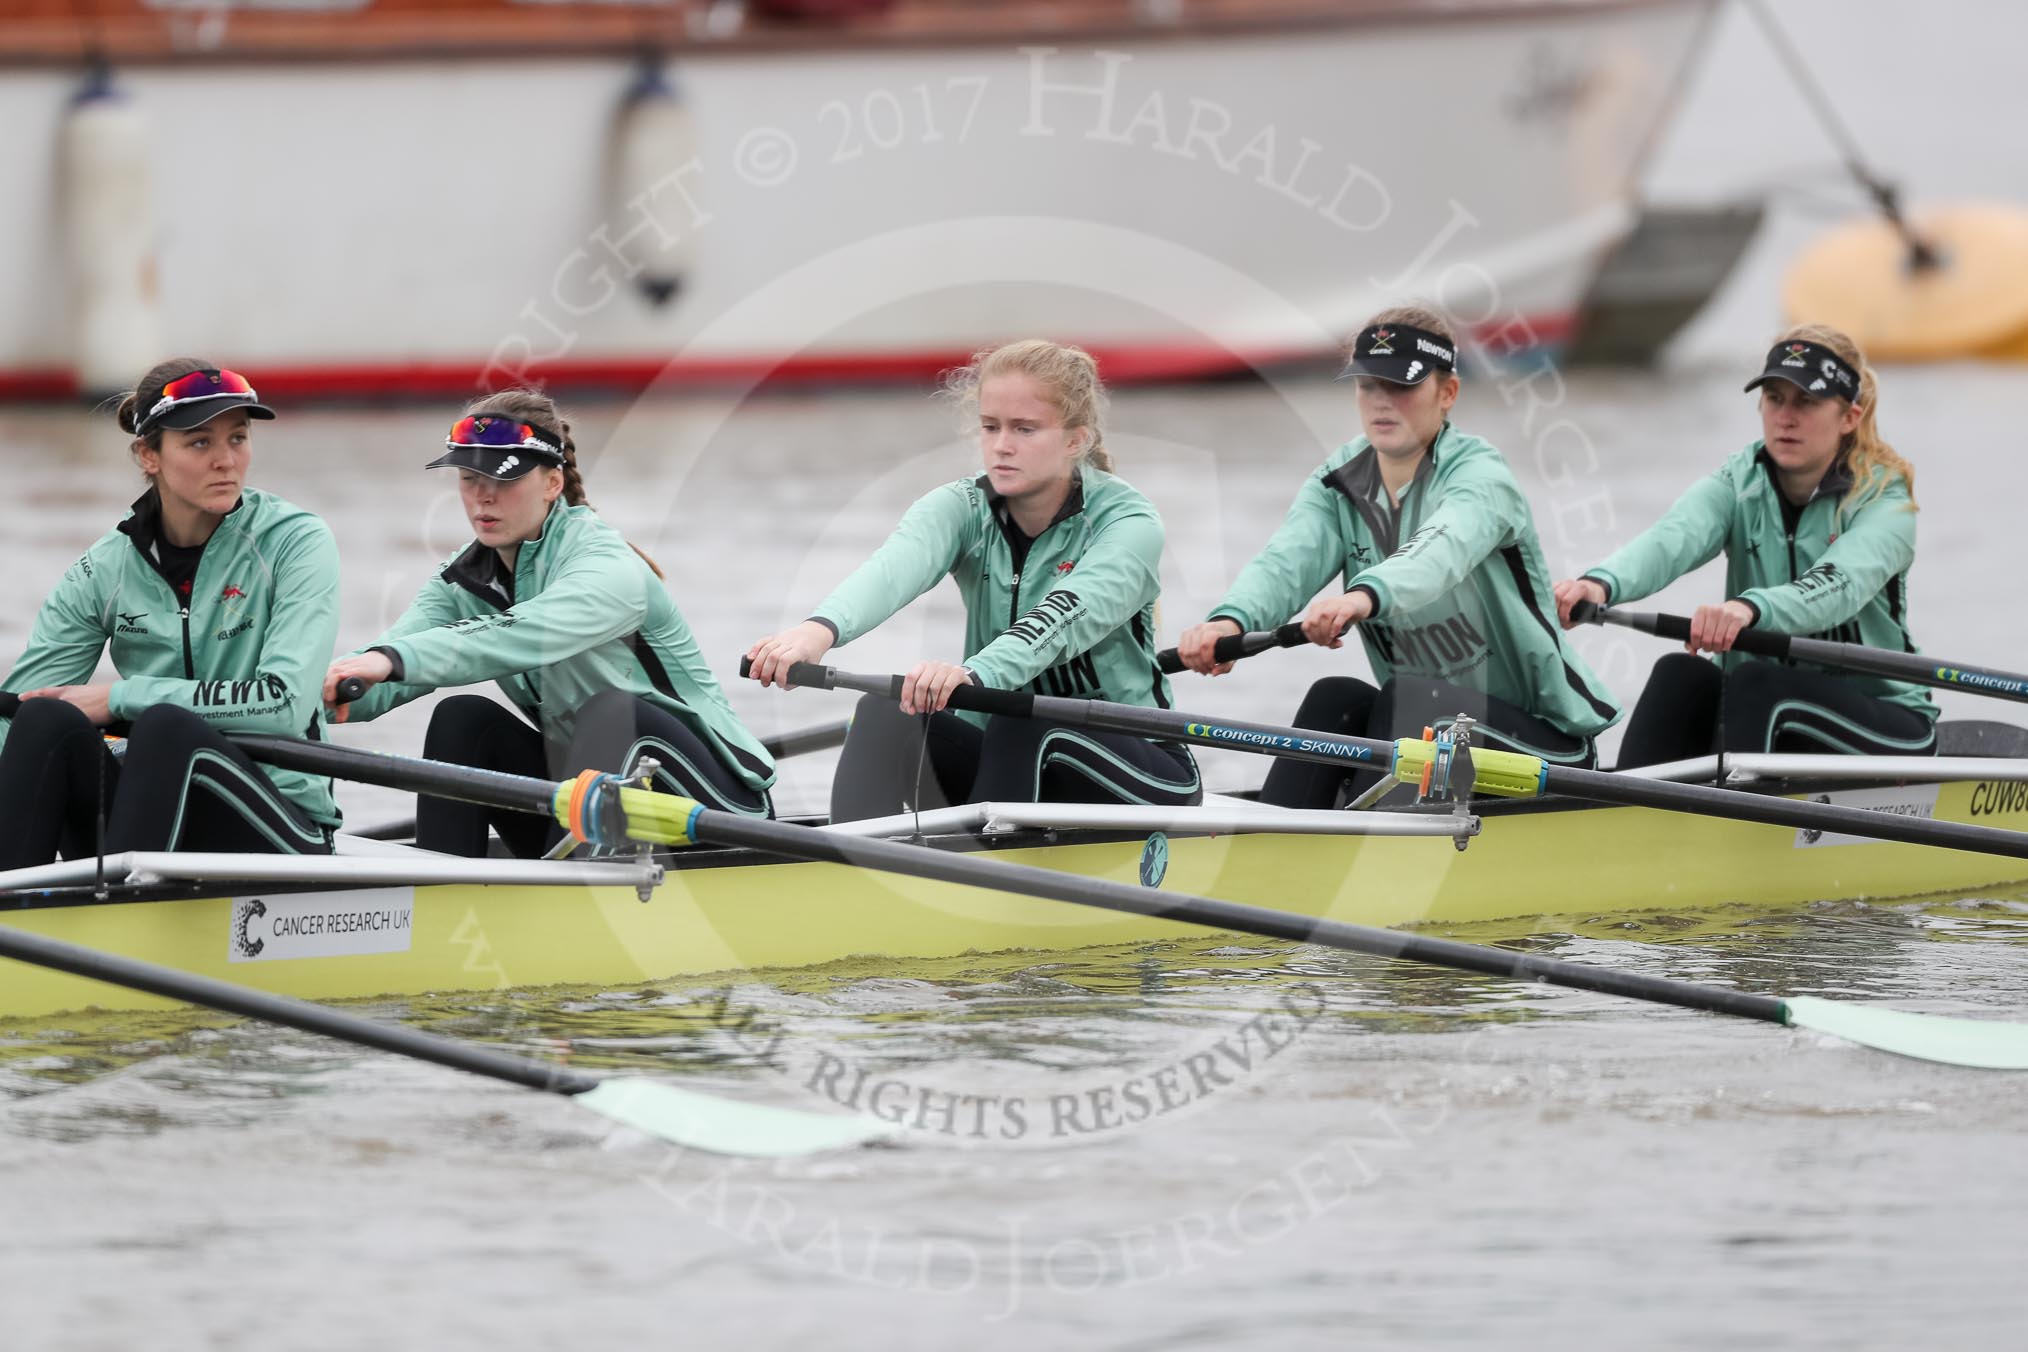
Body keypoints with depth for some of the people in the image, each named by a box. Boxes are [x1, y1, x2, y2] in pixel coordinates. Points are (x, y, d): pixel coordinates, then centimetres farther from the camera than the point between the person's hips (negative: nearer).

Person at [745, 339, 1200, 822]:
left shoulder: (1127, 522, -13)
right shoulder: (962, 509, -3)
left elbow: (1071, 613, -35)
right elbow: (897, 565, -27)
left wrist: (974, 673, -56)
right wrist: (821, 628, -51)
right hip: (1008, 763, 4)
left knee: (1024, 725, -34)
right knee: (885, 713, -22)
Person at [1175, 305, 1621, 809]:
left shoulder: (1480, 474, -14)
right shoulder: (1339, 482, 3)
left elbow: (1443, 549, -38)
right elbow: (1287, 560, -18)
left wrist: (1365, 597, -61)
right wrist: (1230, 620, -42)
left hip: (1542, 738, -5)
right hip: (1419, 728, 5)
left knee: (1405, 698, -31)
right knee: (1334, 700, -23)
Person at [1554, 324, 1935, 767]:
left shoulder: (1884, 501, -10)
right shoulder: (1737, 485, 0)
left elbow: (1838, 586, -32)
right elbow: (1673, 538, -22)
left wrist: (1749, 609, -54)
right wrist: (1602, 583, -46)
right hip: (1763, 711, 4)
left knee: (1755, 684, -32)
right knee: (1680, 675, -26)